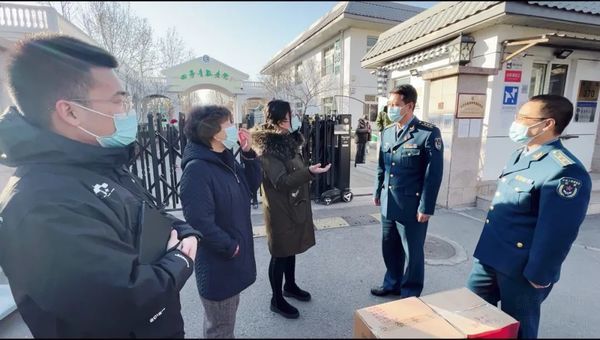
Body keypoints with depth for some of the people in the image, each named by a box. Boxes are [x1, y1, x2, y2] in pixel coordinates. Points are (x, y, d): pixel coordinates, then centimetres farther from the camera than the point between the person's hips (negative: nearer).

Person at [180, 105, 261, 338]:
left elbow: (252, 185, 9)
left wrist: (249, 153, -3)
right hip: (217, 261, -8)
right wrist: (230, 247, -18)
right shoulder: (197, 169, -25)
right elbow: (200, 222, -29)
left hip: (234, 253, 9)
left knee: (227, 315, 29)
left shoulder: (225, 159, 3)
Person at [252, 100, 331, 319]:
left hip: (295, 205, 8)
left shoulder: (287, 140, 9)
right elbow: (281, 181, -28)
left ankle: (290, 286, 43)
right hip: (280, 209, -8)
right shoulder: (267, 148, -19)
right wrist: (309, 172, -37)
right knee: (280, 254, 6)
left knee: (291, 249, 22)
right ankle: (277, 300, 25)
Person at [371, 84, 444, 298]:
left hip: (411, 206, -5)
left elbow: (434, 173, -13)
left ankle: (410, 294, 32)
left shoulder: (429, 133, -13)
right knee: (390, 248, 19)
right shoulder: (387, 132, 6)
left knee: (413, 252, 11)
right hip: (388, 204, 6)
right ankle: (392, 284, 41)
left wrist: (426, 207, -14)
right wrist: (378, 192, 14)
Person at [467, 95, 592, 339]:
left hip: (521, 269, -8)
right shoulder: (520, 155, 5)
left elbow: (557, 233, -22)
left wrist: (539, 276, -14)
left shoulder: (565, 171, -24)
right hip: (489, 256, 8)